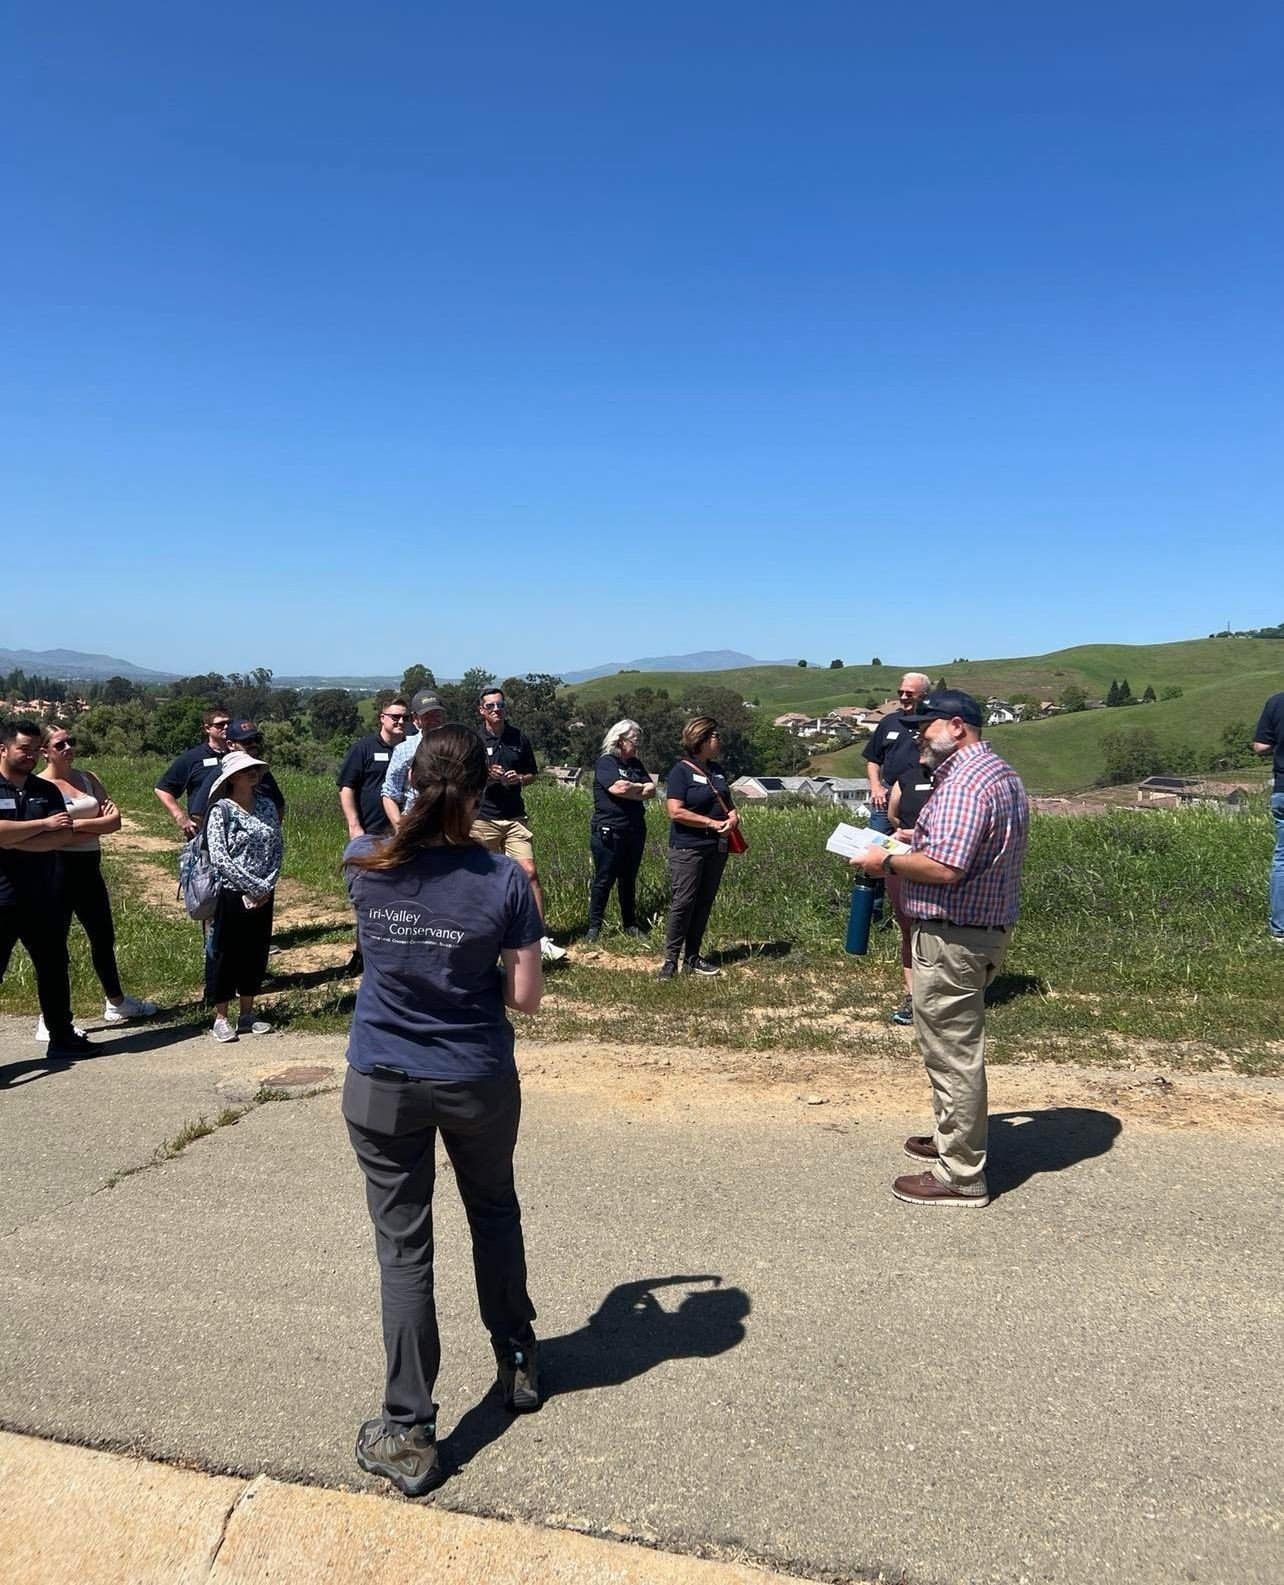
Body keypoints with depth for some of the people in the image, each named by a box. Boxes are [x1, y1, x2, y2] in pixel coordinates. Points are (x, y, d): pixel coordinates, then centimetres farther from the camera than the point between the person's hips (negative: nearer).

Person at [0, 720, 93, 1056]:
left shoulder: (46, 790, 7)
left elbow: (64, 836, -6)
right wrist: (44, 824, -16)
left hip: (42, 900, 5)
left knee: (54, 969, 15)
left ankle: (61, 1037, 29)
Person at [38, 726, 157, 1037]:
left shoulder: (87, 778, 10)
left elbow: (115, 820, 0)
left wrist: (78, 824, -11)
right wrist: (97, 824, -13)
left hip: (89, 869, 7)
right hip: (58, 869, -6)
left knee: (104, 937, 17)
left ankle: (116, 1002, 33)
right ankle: (50, 1019, 9)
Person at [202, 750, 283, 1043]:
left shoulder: (267, 805, 6)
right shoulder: (221, 810, -10)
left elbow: (277, 849, 5)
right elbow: (219, 857, -16)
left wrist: (268, 886, -7)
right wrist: (253, 886, -17)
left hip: (263, 896, 5)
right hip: (230, 895, -5)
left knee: (255, 953, 12)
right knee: (225, 954, 5)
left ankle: (247, 1015, 24)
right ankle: (221, 1018, 16)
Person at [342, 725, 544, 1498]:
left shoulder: (366, 863, -11)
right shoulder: (505, 878, -16)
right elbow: (526, 997, -10)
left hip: (382, 1084, 0)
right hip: (477, 1081, 0)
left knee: (404, 1247, 10)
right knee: (495, 1214, 24)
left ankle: (410, 1436, 19)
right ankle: (519, 1361, 44)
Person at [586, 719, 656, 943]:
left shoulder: (636, 764, 16)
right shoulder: (606, 762, -5)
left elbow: (651, 790, 5)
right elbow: (619, 787, -21)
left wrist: (629, 790, -11)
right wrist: (640, 787, -3)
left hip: (635, 831, 7)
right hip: (608, 832, -7)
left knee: (629, 880, 13)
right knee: (604, 880, -2)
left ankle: (630, 924, 22)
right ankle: (594, 926, 6)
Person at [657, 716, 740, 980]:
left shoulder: (716, 769, 13)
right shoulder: (681, 771, -10)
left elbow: (728, 800, 24)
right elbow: (676, 812, -19)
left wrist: (734, 814, 0)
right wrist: (714, 823, -18)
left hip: (716, 848, 8)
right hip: (688, 849, -7)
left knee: (704, 903, 10)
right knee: (683, 903, -7)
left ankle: (692, 958, 18)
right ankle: (670, 959, 1)